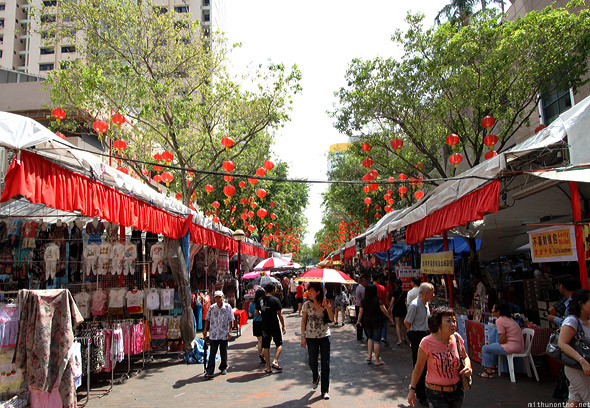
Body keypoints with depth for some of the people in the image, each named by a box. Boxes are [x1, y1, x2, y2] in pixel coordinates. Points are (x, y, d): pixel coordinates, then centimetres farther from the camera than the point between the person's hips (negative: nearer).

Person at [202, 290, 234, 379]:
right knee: (212, 352, -2)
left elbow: (230, 320, 2)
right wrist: (205, 330, 6)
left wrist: (229, 331, -2)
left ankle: (223, 368, 27)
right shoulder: (211, 308, 0)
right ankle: (209, 371, 2)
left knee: (223, 352, 10)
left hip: (224, 334, 0)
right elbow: (207, 319, 9)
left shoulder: (228, 307, -2)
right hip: (213, 334, 0)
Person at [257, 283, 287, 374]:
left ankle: (268, 368, 13)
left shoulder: (260, 300, 2)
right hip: (274, 325, -3)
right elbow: (280, 314, -10)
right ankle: (275, 362, -2)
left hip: (264, 326, 4)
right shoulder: (275, 300, -11)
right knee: (279, 344, 14)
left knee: (266, 346, 9)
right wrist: (283, 326, -2)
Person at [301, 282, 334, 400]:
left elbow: (332, 319, -10)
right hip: (311, 337, 0)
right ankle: (315, 377, 38)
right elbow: (303, 321, 2)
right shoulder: (307, 305, -3)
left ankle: (325, 390, 13)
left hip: (324, 336, 0)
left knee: (325, 363, 1)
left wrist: (327, 306, -21)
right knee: (312, 362, 3)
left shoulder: (325, 303, -2)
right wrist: (303, 336, -2)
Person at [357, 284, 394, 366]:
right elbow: (383, 310, -11)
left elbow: (361, 312, 1)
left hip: (366, 322, 4)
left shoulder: (363, 301, -2)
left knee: (370, 338, 22)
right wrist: (390, 317, 1)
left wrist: (359, 321, 14)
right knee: (376, 340, 2)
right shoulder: (378, 300, -12)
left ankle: (369, 356, 13)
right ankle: (377, 361, 7)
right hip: (377, 322, -4)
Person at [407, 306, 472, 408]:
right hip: (436, 393, -4)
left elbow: (465, 357, 13)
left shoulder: (457, 338, -7)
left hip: (457, 391, 4)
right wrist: (412, 389, -3)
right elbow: (418, 367, -8)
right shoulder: (427, 342, -18)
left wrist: (468, 367, -7)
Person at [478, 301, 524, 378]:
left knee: (485, 349, 0)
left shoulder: (499, 320, -12)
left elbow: (503, 338, -17)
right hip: (520, 346, 10)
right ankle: (493, 368, 29)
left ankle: (489, 372, 6)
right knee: (493, 347, 28)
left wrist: (499, 344, 2)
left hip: (512, 347, -10)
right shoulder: (510, 318, 15)